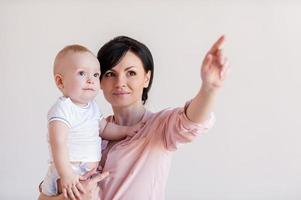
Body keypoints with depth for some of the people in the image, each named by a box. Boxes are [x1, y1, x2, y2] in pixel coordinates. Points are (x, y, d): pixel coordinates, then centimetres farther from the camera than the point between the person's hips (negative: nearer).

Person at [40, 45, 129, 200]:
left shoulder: (92, 107, 11)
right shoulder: (63, 108, -16)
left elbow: (104, 128, 26)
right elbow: (58, 143, -25)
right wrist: (66, 175, -31)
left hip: (89, 174, 8)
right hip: (68, 177, -8)